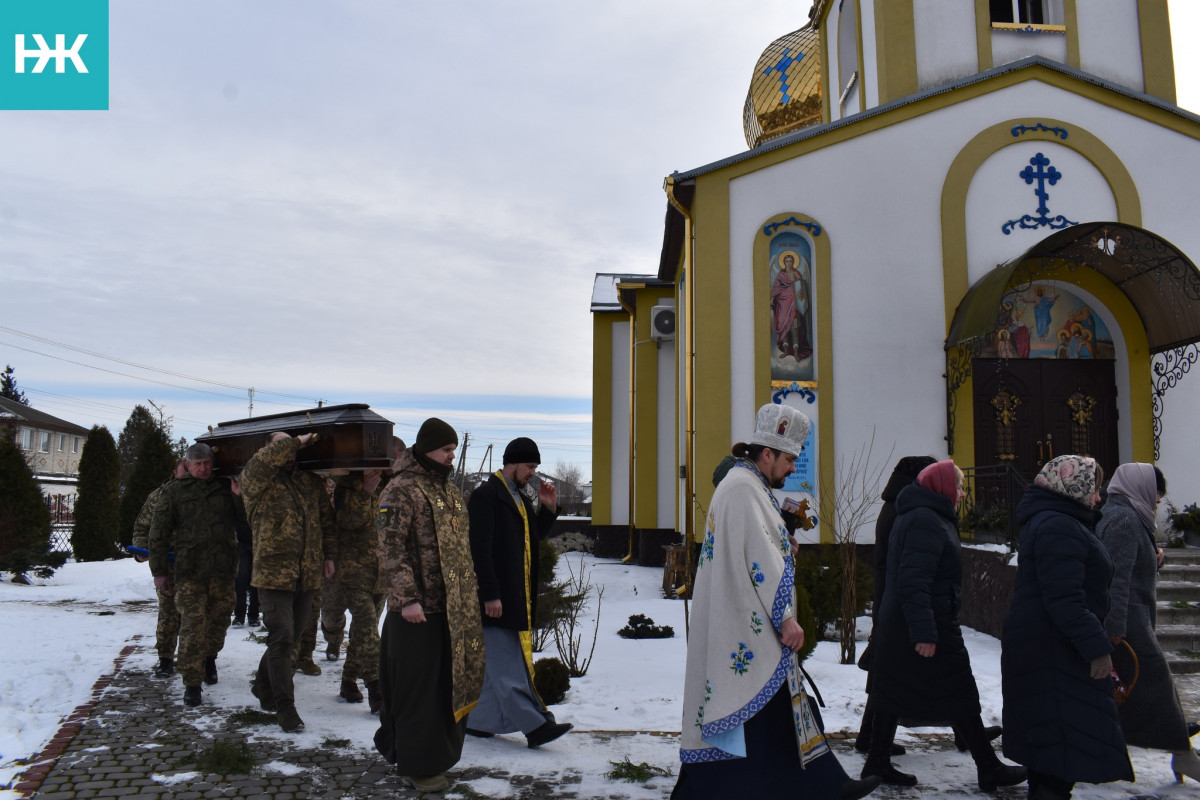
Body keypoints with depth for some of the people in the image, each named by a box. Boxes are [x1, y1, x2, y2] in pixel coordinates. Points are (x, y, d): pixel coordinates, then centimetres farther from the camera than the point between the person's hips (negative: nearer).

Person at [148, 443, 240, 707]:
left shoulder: (225, 489, 11)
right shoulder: (174, 492, 5)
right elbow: (159, 533, 4)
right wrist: (159, 570, 1)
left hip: (223, 569, 3)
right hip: (189, 570, -3)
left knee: (219, 619, 12)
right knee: (192, 626, -6)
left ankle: (209, 656, 39)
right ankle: (191, 683, 1)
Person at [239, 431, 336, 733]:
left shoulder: (310, 482, 11)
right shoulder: (257, 482, -4)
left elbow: (326, 517, 19)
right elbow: (261, 462, -27)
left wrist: (329, 554, 13)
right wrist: (296, 442, -20)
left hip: (307, 575, 5)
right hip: (273, 573, -5)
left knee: (289, 638, 16)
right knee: (281, 640, -6)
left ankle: (264, 686, 38)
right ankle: (285, 708, 3)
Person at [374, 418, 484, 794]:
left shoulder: (448, 489, 15)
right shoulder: (402, 489, -11)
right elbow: (391, 549, -16)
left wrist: (470, 591, 19)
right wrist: (407, 598, -20)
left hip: (453, 607, 8)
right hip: (417, 608, -8)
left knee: (449, 682, 14)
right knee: (418, 688, 1)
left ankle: (438, 752, 29)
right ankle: (416, 766, 14)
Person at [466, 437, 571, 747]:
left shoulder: (518, 498, 17)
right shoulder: (485, 496, -12)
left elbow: (534, 536, 21)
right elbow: (479, 549, -17)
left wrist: (548, 508, 6)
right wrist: (490, 594, -20)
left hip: (518, 598, 10)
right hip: (496, 598, -10)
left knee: (496, 662, 14)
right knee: (507, 666, -5)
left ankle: (479, 720, 23)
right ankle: (535, 724, -5)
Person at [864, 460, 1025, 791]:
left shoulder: (914, 516, 17)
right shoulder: (927, 521, -17)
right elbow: (914, 582, -25)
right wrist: (924, 633, -27)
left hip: (896, 625, 10)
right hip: (930, 625, -10)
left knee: (894, 693, 12)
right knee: (960, 696, 1)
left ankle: (878, 762, 17)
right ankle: (989, 769, 12)